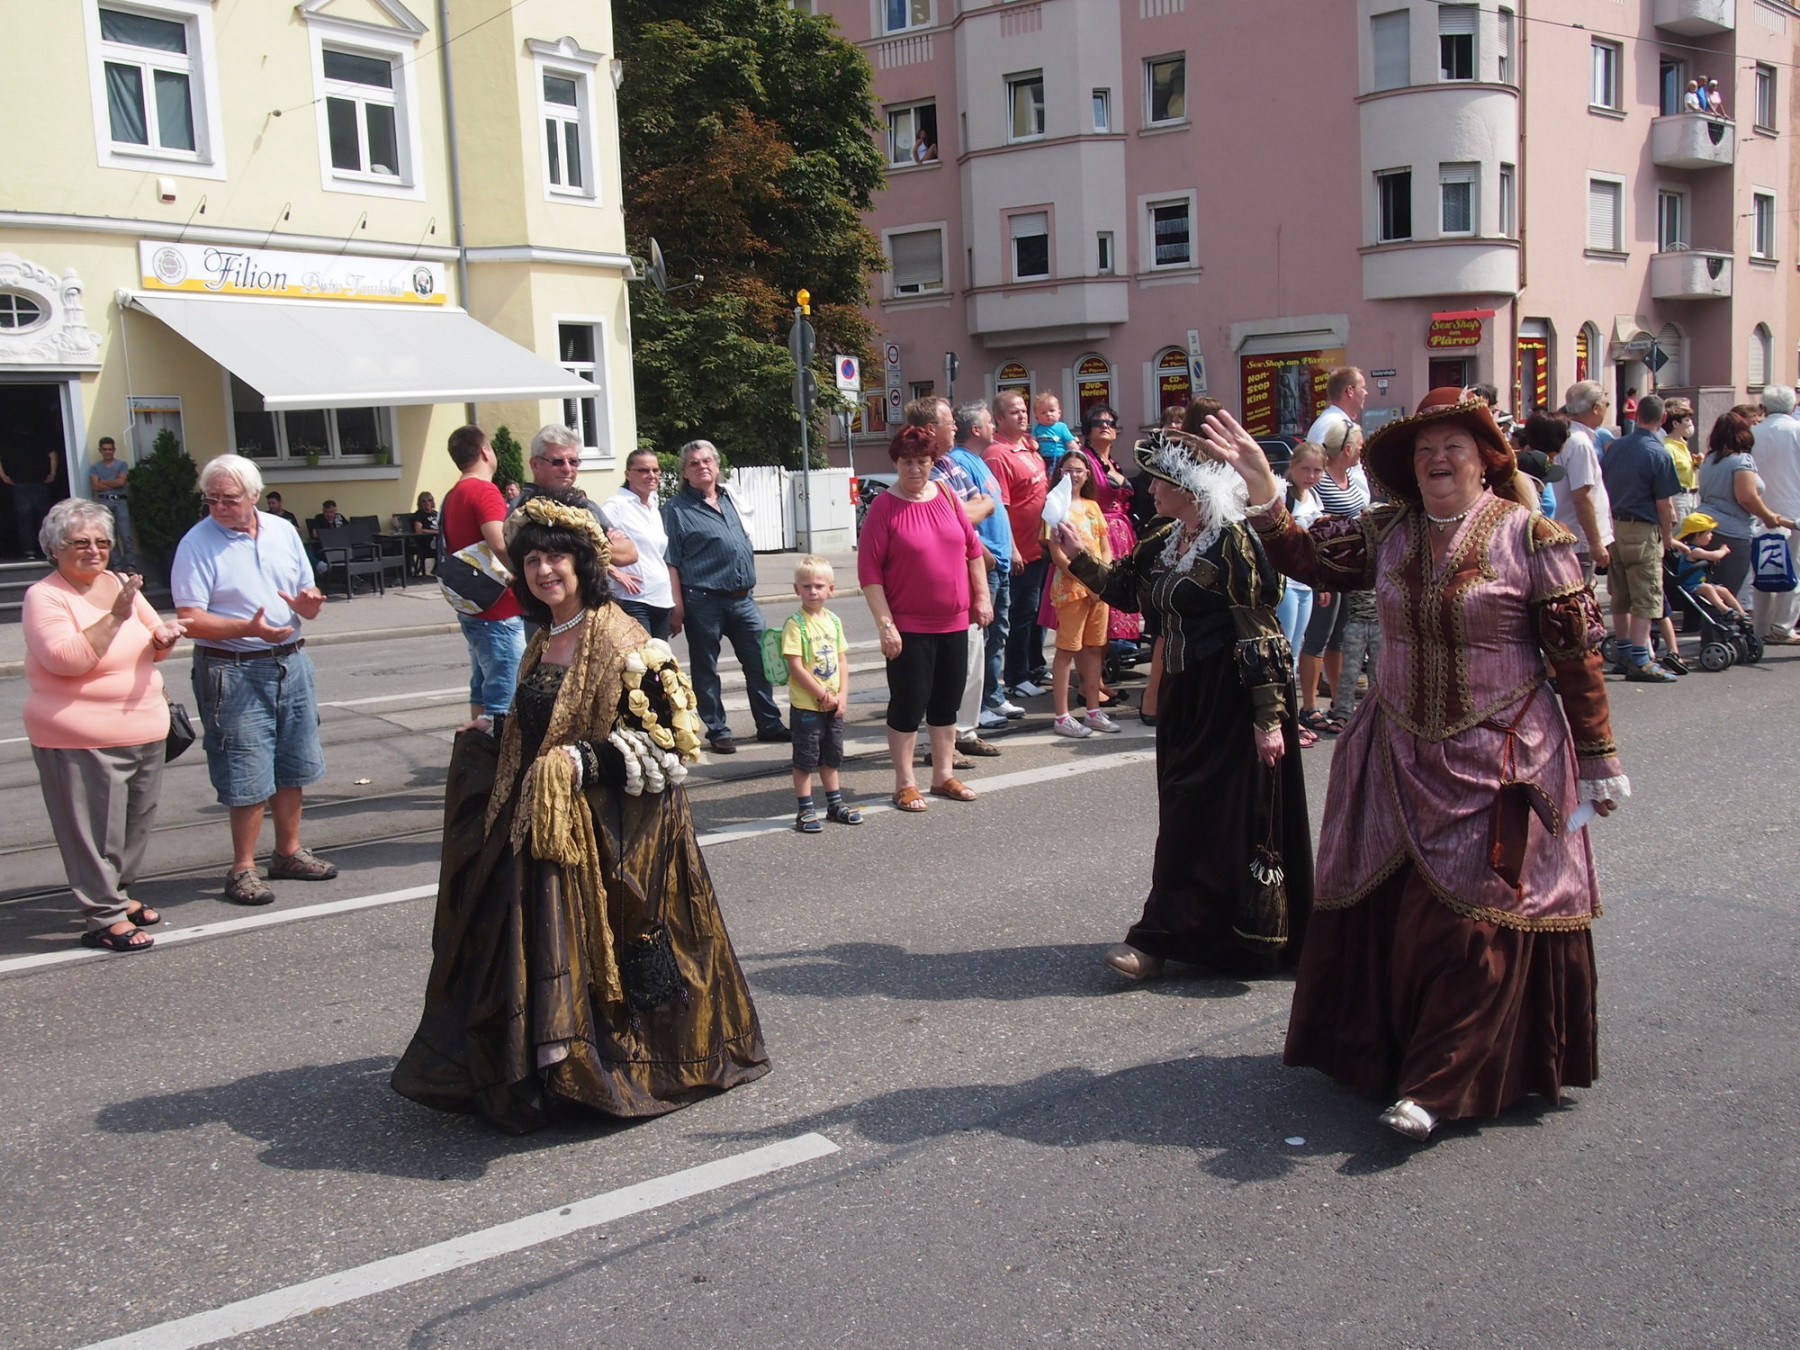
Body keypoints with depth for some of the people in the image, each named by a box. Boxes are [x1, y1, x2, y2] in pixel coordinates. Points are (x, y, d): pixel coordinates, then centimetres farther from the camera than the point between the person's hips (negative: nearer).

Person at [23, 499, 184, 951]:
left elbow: (154, 640, 20)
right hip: (81, 741, -7)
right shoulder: (44, 597, -10)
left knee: (136, 824, 16)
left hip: (144, 731, 7)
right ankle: (104, 919, 4)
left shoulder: (120, 584, 10)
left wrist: (163, 639, -4)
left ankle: (119, 894, 32)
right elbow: (65, 659, -23)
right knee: (94, 831, -3)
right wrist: (114, 616, -26)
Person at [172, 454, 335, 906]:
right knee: (248, 777, -3)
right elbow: (191, 620, -15)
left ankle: (288, 852, 28)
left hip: (291, 662, 6)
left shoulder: (283, 531, 8)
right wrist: (249, 628, -28)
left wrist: (307, 604, -10)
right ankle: (243, 869, 9)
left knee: (294, 767, 13)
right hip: (234, 671, -6)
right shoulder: (197, 544, -9)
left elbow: (307, 595, 14)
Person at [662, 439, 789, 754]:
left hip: (742, 598, 5)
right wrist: (677, 607, -14)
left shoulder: (729, 500, 15)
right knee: (706, 669, 5)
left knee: (760, 662, 7)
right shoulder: (676, 509, -4)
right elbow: (670, 562, -8)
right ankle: (717, 731, 15)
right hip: (703, 601, -5)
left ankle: (769, 724, 18)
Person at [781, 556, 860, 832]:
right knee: (806, 757, 3)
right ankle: (805, 810, 12)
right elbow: (795, 666, -18)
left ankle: (835, 804, 29)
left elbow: (841, 661, 9)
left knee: (832, 755, 17)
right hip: (805, 705, -6)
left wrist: (842, 695, -3)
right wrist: (822, 694, -16)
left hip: (833, 705, 6)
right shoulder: (796, 623, -14)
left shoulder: (833, 621, 6)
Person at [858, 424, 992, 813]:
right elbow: (868, 570, -12)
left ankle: (943, 775, 26)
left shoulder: (946, 496, 5)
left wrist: (982, 596, 9)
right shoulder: (884, 507, -9)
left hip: (954, 622, 5)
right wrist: (885, 624, -16)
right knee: (908, 703, 1)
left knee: (947, 702, 14)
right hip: (909, 627, -5)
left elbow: (973, 547, 13)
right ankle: (905, 783, 13)